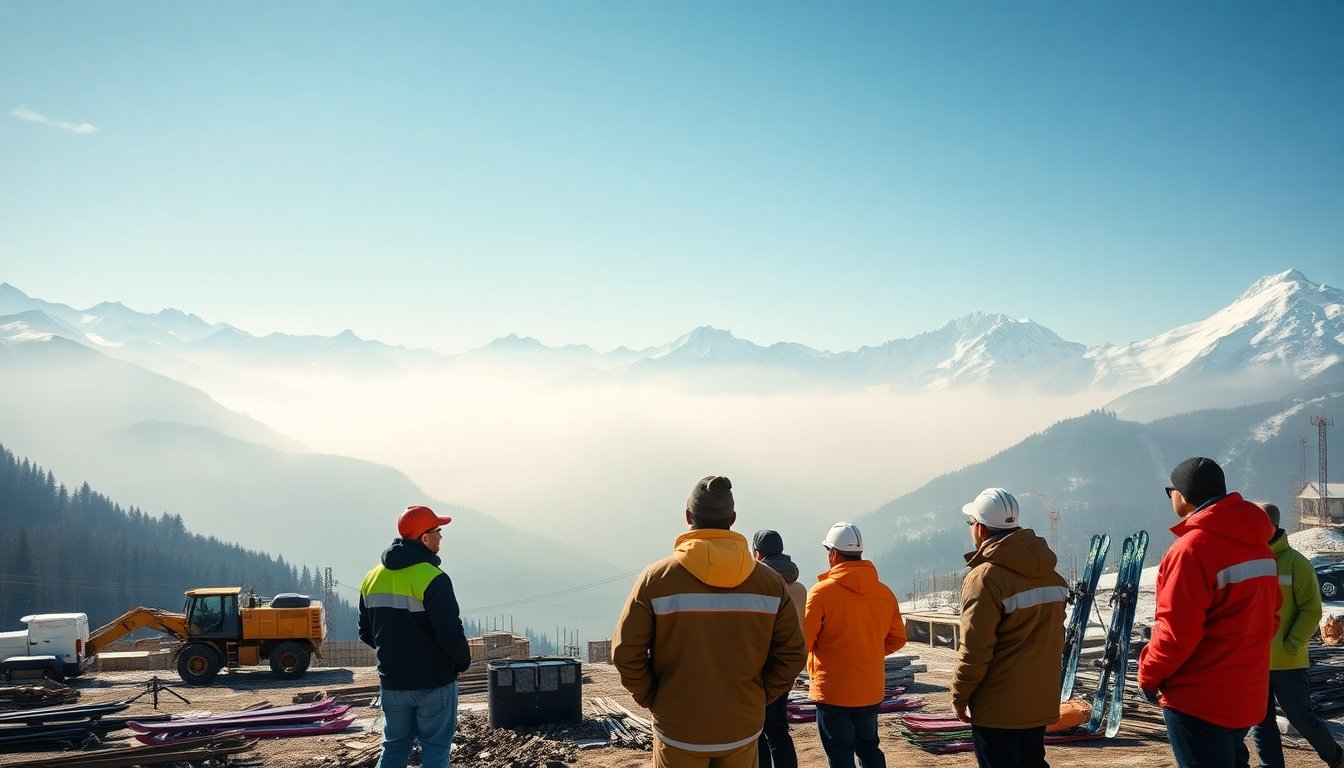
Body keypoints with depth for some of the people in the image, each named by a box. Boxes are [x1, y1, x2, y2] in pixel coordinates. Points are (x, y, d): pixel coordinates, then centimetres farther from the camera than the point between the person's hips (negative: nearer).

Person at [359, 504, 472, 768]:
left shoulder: (373, 578, 5)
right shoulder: (432, 578, -18)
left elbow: (366, 633, 11)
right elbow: (450, 633, -21)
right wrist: (463, 661, -3)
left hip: (392, 682, 6)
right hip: (434, 681, -6)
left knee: (394, 747, 15)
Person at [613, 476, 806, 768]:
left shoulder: (655, 579, -10)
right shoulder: (769, 581, -2)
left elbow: (626, 653, -11)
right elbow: (791, 654, -1)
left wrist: (652, 699, 3)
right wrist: (759, 697, 9)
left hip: (679, 731, -2)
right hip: (743, 729, 2)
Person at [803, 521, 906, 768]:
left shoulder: (822, 591, -15)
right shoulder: (884, 592, 0)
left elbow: (805, 640, -12)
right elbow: (896, 639, 6)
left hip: (833, 690, -5)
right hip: (871, 689, 5)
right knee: (869, 748, 19)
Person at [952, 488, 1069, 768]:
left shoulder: (986, 577, -19)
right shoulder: (1049, 573, 6)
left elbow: (975, 649, -19)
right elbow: (1056, 636, 13)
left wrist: (960, 696, -8)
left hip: (998, 708, -7)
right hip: (1040, 701, 7)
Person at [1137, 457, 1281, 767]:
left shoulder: (1193, 547, -20)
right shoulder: (1258, 544, 7)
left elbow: (1176, 631, -20)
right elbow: (1268, 617, 13)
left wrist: (1149, 674, -6)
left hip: (1199, 700, -8)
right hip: (1247, 695, 8)